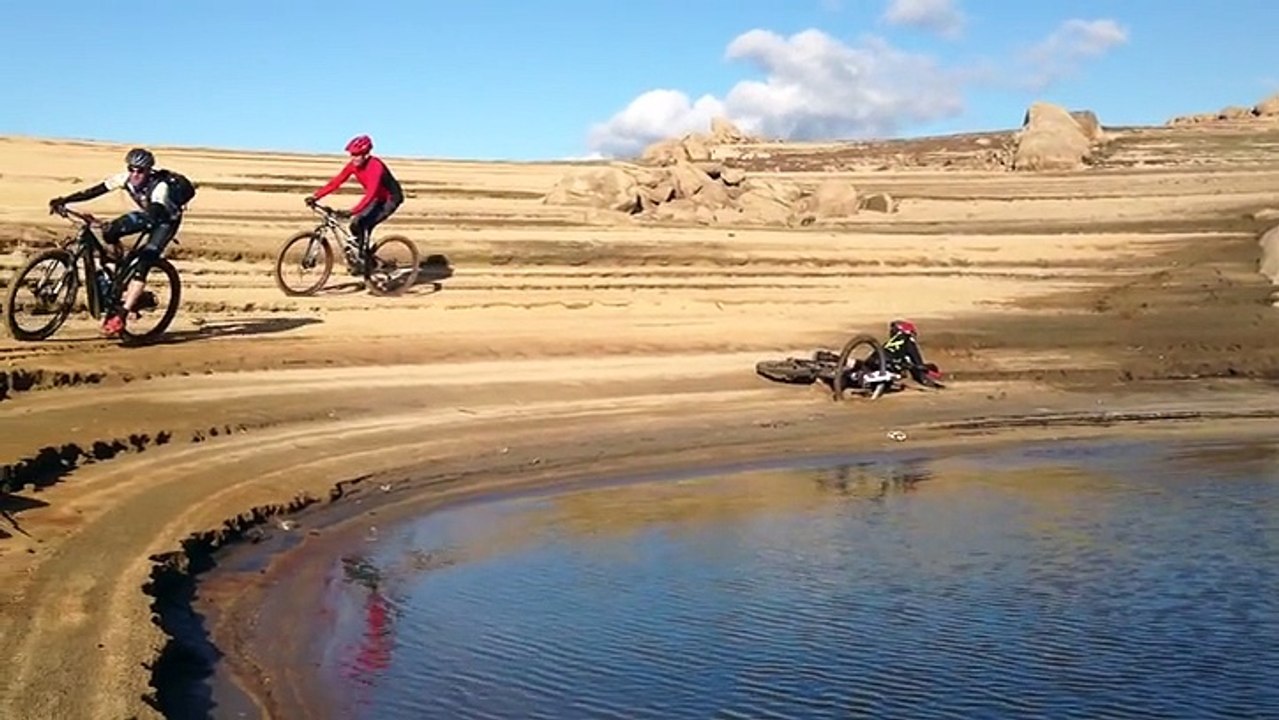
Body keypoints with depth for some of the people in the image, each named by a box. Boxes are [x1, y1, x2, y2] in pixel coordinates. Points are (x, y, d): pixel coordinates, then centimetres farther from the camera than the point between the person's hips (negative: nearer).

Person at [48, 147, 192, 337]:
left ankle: (120, 315, -24)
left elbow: (154, 215, -50)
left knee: (143, 263, -23)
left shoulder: (160, 187, -37)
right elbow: (95, 191, -21)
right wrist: (64, 200, -33)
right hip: (146, 213, 7)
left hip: (167, 220, -7)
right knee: (109, 233, -15)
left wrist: (118, 226, -64)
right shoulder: (125, 178, -20)